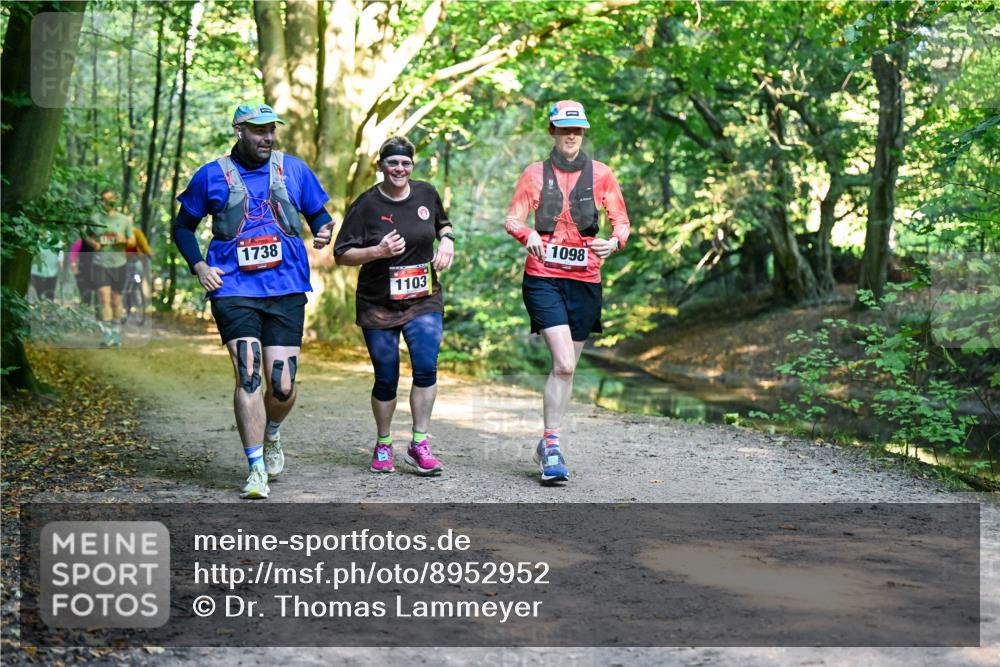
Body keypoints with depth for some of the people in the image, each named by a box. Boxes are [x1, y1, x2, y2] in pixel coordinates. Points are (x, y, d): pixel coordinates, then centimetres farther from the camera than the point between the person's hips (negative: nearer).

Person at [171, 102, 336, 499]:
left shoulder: (294, 170, 10)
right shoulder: (212, 175, 6)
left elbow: (319, 214, 18)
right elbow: (183, 227, 16)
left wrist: (324, 233, -5)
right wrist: (199, 267, 0)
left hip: (286, 290, 2)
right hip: (233, 290, -2)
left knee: (282, 386, -1)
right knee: (248, 375, -16)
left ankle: (271, 436, 33)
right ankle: (257, 470, -10)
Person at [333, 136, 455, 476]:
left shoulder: (426, 193, 4)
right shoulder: (367, 204, -6)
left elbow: (443, 223, 25)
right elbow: (341, 254, -5)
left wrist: (446, 241, 3)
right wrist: (378, 251, -20)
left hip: (423, 299, 2)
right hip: (378, 305, -2)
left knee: (426, 368, -14)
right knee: (386, 379, 3)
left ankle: (419, 445, -4)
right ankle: (383, 445, 23)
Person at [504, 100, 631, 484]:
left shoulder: (600, 174, 7)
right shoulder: (536, 173, 6)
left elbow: (621, 221, 7)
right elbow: (512, 219, 1)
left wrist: (615, 242, -16)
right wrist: (527, 234, -22)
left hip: (584, 280, 2)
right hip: (543, 279, -2)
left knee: (566, 367, 9)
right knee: (564, 363, -17)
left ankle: (547, 445, 24)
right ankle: (553, 444, -9)